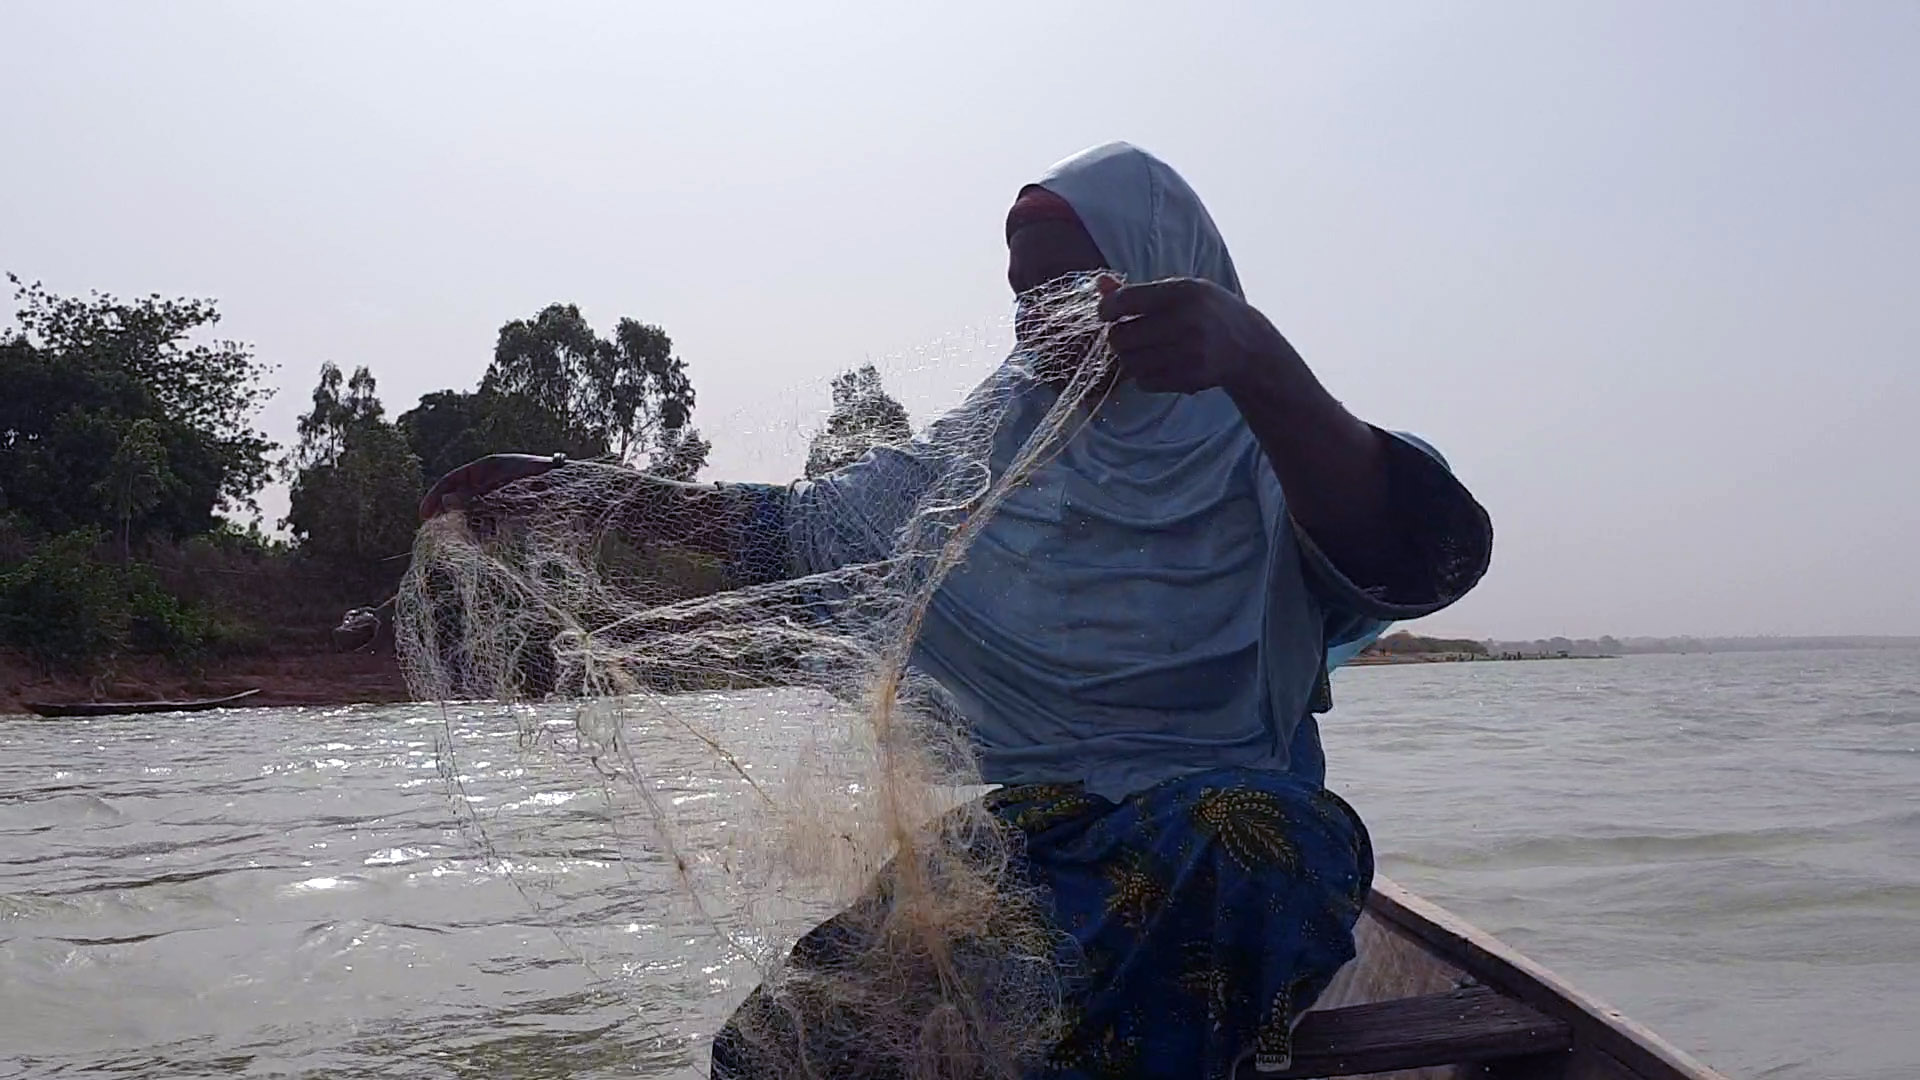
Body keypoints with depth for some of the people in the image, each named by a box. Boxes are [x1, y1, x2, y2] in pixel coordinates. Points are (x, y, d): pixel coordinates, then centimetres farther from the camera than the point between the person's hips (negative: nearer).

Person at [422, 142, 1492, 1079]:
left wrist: (1259, 361, -44)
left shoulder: (1257, 451, -3)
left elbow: (1418, 556, -25)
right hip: (1013, 828, 2)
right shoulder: (999, 440, 11)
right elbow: (801, 523, 14)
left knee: (1237, 835, -39)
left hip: (1220, 811, -2)